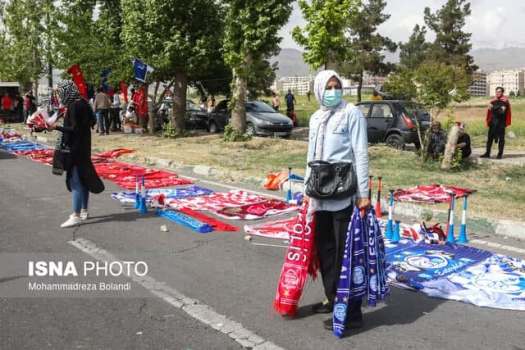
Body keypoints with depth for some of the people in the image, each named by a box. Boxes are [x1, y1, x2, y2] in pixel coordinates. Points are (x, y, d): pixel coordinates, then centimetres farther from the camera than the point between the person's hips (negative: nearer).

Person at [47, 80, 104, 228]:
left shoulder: (73, 106, -18)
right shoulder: (83, 103, 8)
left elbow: (75, 129, -20)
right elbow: (91, 121, 16)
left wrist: (57, 127, -17)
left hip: (75, 148, -10)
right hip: (84, 146, 10)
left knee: (75, 180, -7)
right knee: (83, 177, 16)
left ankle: (76, 216, -4)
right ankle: (84, 211, 26)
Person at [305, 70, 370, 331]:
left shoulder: (352, 113, -4)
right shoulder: (315, 118, 14)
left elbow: (361, 154, -10)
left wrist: (363, 193, -15)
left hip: (344, 195, -7)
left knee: (345, 253, -3)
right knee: (325, 249, 14)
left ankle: (351, 313, 5)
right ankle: (333, 299, 30)